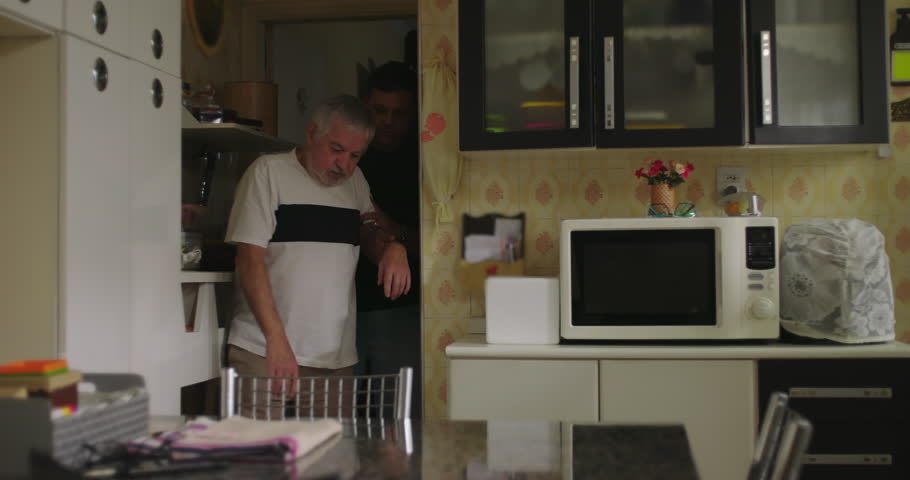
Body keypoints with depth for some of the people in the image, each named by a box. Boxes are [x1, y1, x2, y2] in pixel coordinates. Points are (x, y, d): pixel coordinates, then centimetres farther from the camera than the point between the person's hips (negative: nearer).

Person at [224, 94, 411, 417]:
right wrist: (276, 339, -17)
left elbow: (369, 232, 30)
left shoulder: (355, 181, 15)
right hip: (266, 354, -4)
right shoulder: (269, 172, -2)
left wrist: (392, 248, 4)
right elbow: (250, 259, -8)